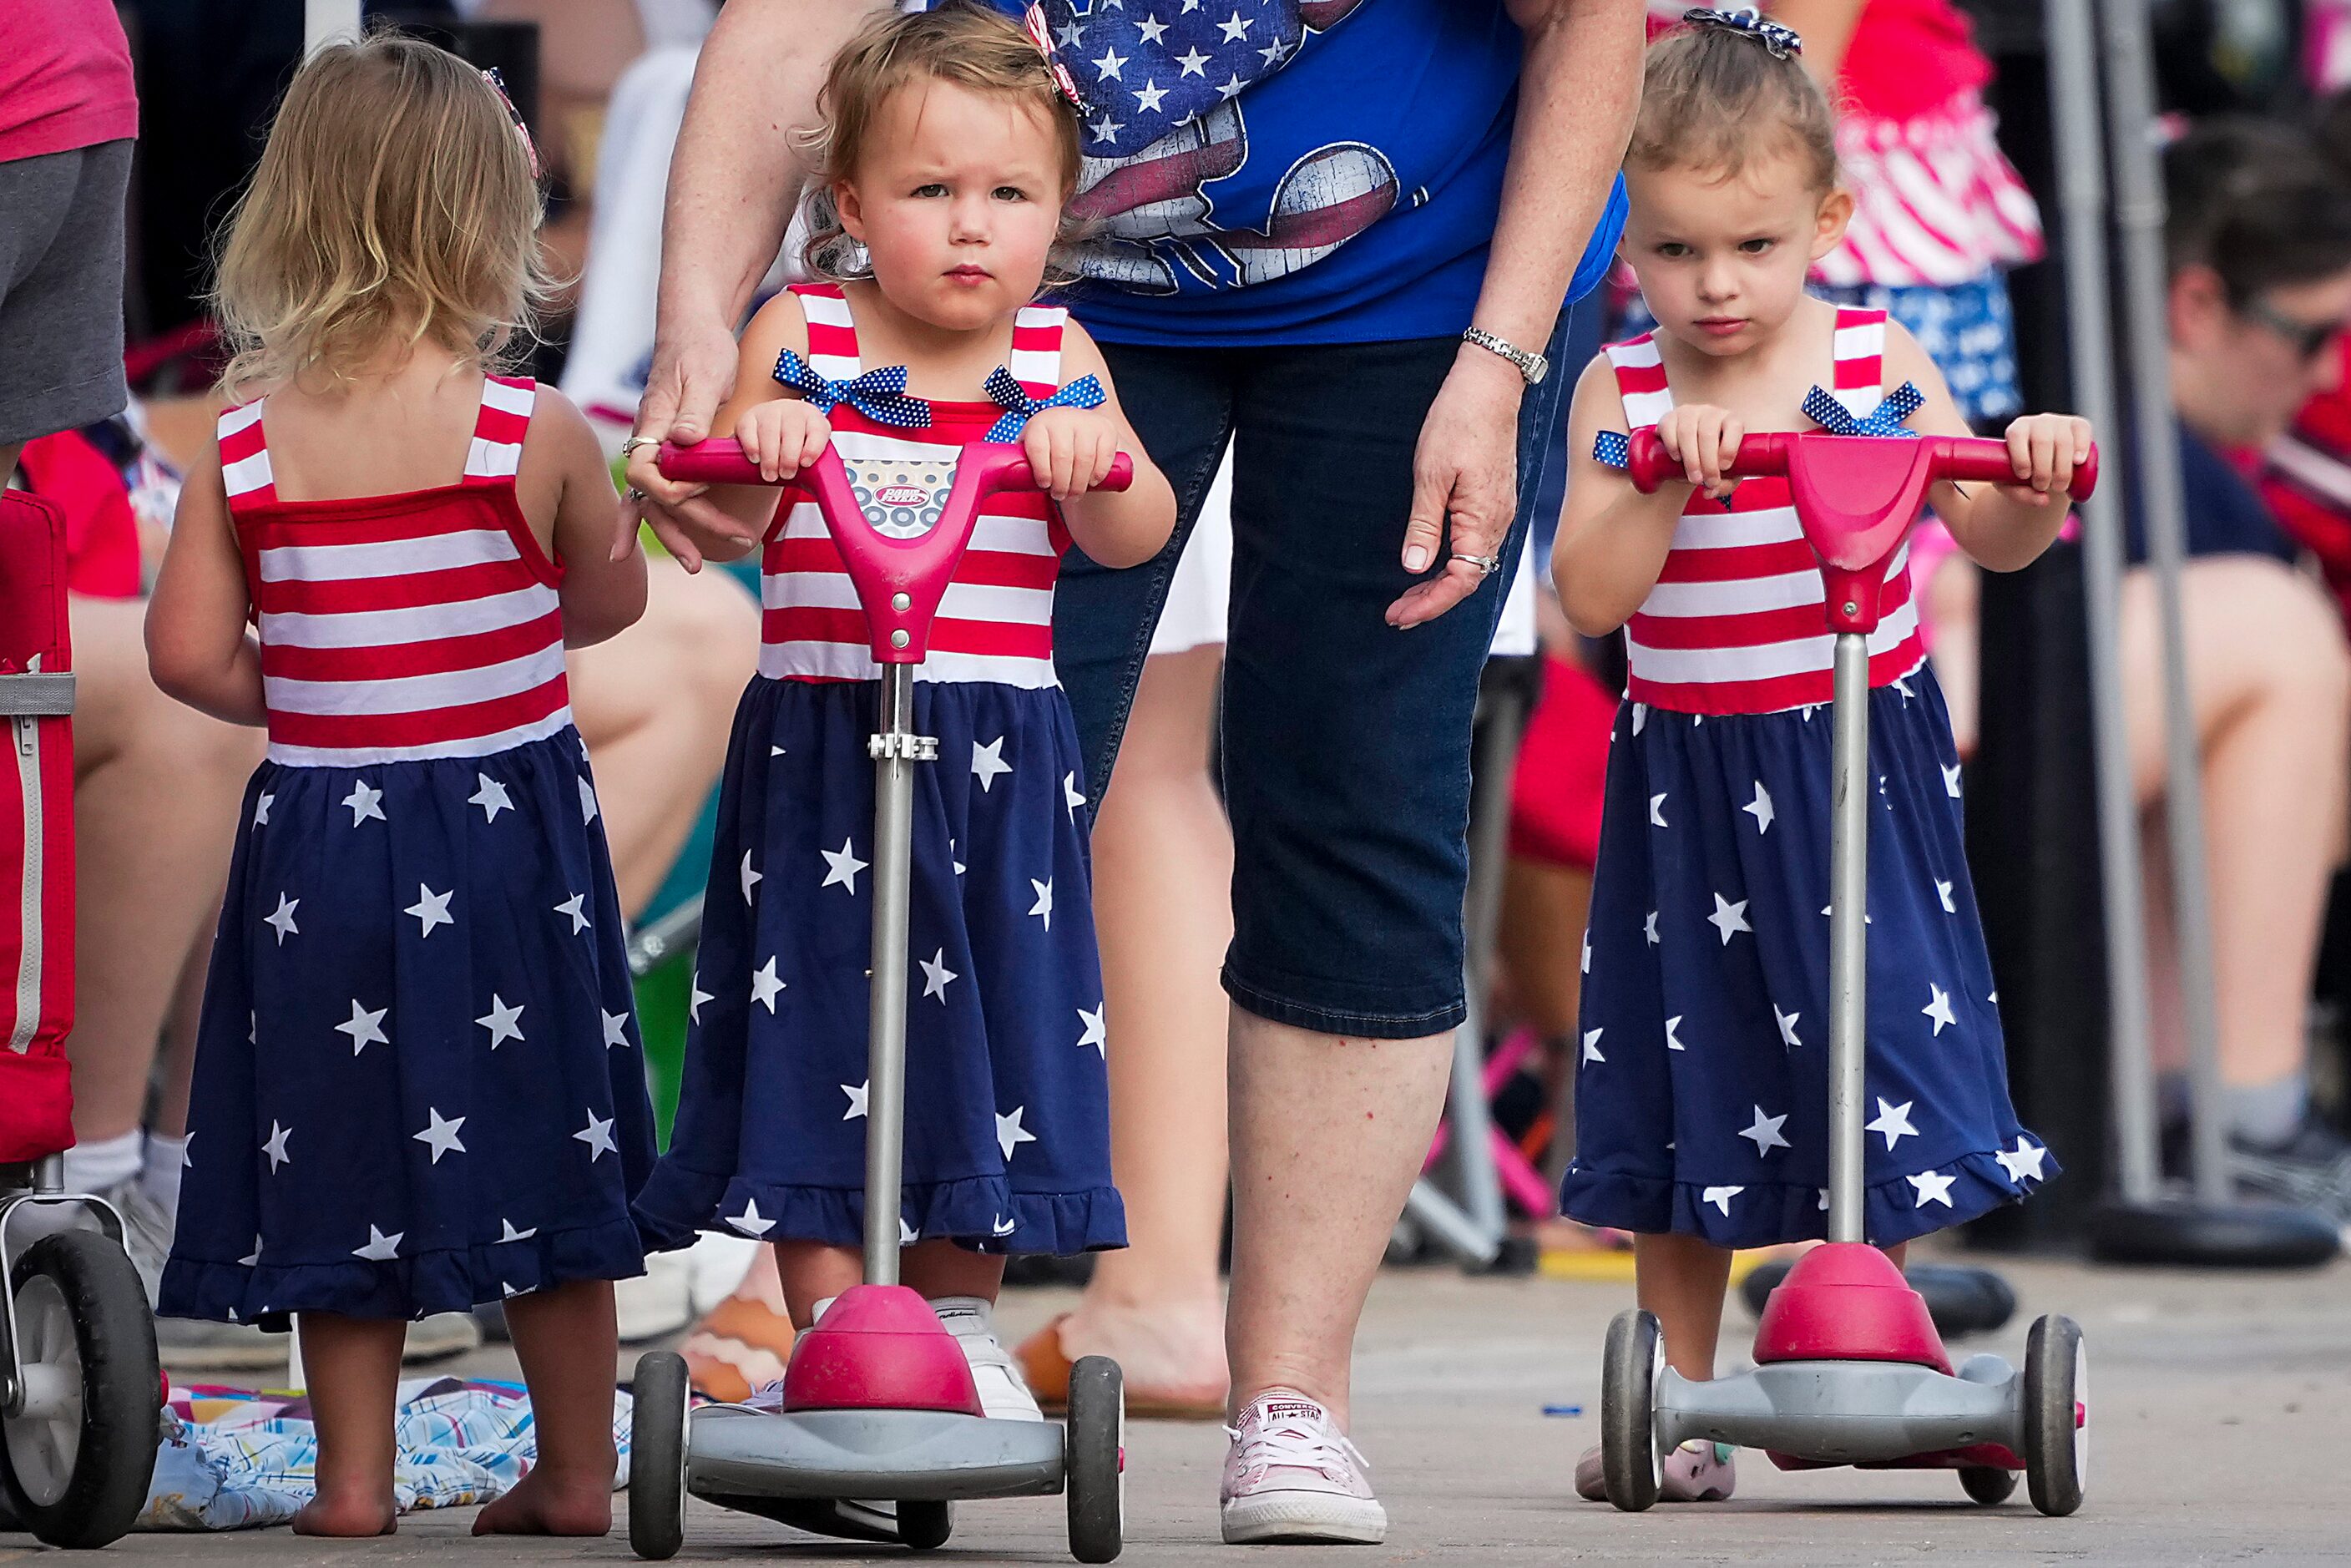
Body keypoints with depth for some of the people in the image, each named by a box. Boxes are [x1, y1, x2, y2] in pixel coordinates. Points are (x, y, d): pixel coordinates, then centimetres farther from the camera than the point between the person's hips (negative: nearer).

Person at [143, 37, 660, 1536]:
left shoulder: (245, 442, -8)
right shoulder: (537, 433, -12)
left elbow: (191, 652, -8)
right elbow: (611, 600, 3)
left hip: (319, 833, 2)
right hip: (509, 824, -1)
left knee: (347, 1147, 12)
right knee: (545, 1155, 11)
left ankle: (354, 1479, 16)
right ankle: (578, 1472, 18)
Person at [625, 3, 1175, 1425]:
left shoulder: (1055, 358, 3)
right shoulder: (800, 336, -1)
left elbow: (1134, 535, -7)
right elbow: (728, 526, -5)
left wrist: (1091, 457, -27)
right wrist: (746, 451, -26)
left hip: (999, 757, 2)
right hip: (821, 743, -2)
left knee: (991, 1022, 8)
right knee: (814, 1027, -4)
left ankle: (960, 1321, 24)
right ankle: (830, 1332, 3)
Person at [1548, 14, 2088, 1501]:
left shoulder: (1877, 363, -4)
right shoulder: (1623, 395, -4)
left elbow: (1992, 538, -3)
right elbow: (1592, 596, -15)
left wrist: (2037, 484, -25)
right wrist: (1664, 474, -29)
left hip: (1862, 761, 0)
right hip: (1690, 781, 1)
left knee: (1877, 1066, 0)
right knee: (1682, 1100, 6)